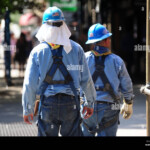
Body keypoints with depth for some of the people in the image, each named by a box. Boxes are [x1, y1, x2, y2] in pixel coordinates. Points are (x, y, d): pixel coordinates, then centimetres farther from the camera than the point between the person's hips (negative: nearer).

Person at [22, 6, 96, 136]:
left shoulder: (37, 51, -3)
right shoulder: (76, 49, 0)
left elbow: (29, 83, -4)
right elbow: (86, 80, 3)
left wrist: (27, 110, 6)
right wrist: (90, 103, 15)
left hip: (48, 103, -1)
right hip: (71, 103, 1)